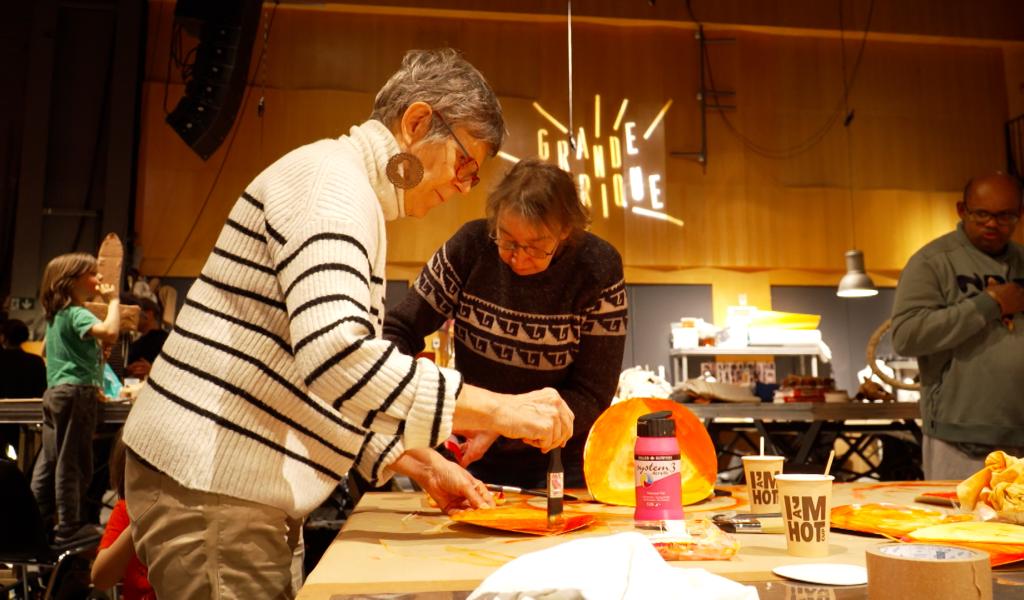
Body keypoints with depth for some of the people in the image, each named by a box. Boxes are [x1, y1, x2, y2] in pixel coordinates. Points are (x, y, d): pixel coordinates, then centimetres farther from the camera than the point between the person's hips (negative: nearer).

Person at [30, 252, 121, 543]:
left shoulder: (55, 314, 16)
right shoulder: (77, 314, -14)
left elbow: (45, 349, 30)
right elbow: (110, 332, -34)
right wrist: (113, 300, -21)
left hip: (55, 392, 10)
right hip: (77, 394, -10)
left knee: (49, 461, 14)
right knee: (73, 464, -4)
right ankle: (69, 528, 2)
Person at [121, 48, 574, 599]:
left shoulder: (348, 192, 17)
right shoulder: (333, 177, -13)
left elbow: (333, 388, 19)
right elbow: (333, 352, -30)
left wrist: (424, 467, 11)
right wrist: (498, 409, -26)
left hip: (223, 480, 10)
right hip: (210, 485, -10)